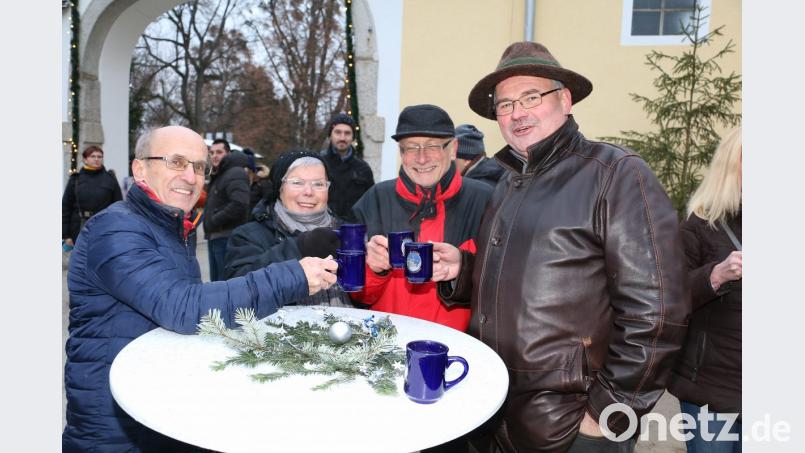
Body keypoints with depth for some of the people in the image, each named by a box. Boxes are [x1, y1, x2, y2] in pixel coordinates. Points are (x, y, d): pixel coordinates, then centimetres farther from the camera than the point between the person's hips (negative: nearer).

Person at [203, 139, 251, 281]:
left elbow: (239, 204, -27)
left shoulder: (235, 174, -12)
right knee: (216, 280, 18)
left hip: (228, 238, -10)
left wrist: (215, 220, -17)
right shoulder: (217, 175, 20)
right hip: (215, 237, 10)